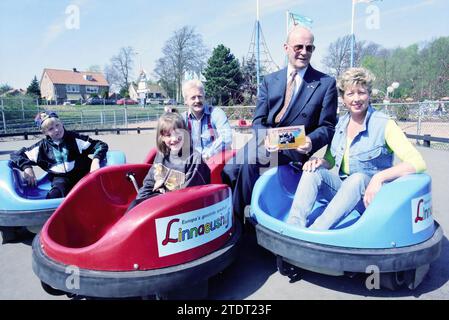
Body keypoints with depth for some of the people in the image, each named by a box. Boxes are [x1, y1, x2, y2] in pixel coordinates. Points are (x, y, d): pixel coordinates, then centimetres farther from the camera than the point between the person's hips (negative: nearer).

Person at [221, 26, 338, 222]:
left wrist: (310, 141, -20)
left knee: (247, 159, -28)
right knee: (228, 170, -16)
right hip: (265, 139, 4)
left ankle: (239, 218, -7)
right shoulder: (269, 81, 14)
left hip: (293, 148, -4)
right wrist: (265, 138, -16)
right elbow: (258, 120, 7)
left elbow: (328, 126, 2)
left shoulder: (326, 83, 4)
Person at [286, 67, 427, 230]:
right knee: (313, 171, -20)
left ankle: (314, 233, -41)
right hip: (342, 189, 5)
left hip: (370, 196, -4)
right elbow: (330, 161, 14)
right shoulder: (340, 124, 5)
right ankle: (294, 228, -34)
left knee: (358, 178, -36)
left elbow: (418, 163, -19)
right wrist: (319, 162, -10)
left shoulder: (384, 124, -10)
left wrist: (379, 177, -32)